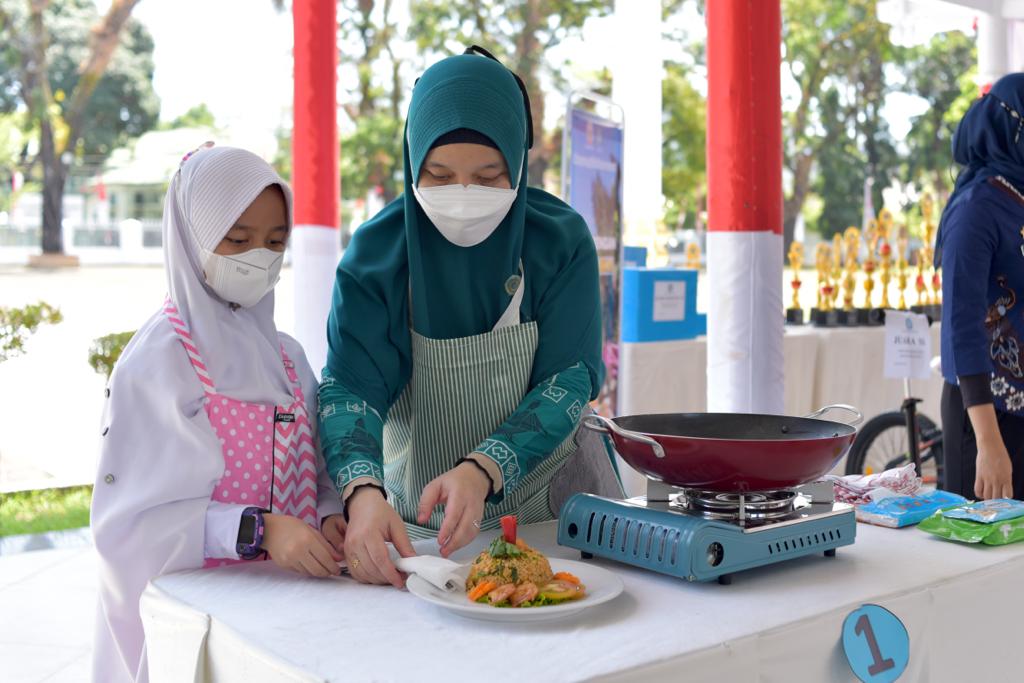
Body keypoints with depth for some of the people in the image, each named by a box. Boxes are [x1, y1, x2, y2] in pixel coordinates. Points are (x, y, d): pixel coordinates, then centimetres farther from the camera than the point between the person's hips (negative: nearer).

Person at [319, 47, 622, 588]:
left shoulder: (562, 239, -10)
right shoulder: (377, 250, -11)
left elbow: (570, 380, -14)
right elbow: (350, 383, -18)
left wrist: (482, 471, -30)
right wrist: (364, 492, -38)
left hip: (550, 498, 0)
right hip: (419, 513, 1)